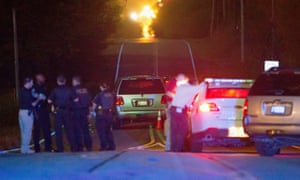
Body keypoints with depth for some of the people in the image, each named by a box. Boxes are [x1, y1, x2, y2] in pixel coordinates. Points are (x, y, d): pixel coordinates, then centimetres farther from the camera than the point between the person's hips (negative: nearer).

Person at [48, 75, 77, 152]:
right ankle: (73, 147, 7)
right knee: (69, 129, 9)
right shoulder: (69, 90, 1)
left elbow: (49, 101, -6)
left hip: (58, 111, -2)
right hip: (67, 111, 2)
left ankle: (60, 148, 0)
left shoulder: (55, 90, -4)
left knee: (58, 130, 2)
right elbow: (76, 99, 0)